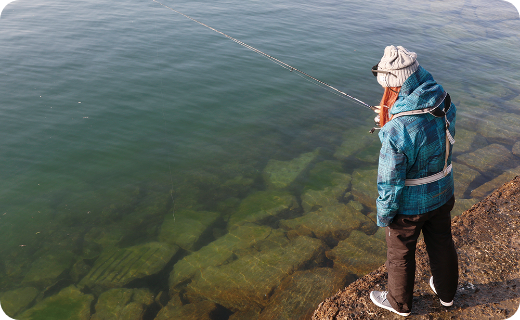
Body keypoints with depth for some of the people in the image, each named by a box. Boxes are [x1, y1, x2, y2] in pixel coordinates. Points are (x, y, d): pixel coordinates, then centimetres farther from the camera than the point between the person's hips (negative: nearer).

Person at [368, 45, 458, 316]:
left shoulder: (398, 129, -36)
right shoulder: (444, 103, -12)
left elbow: (391, 181, -26)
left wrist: (384, 215, -10)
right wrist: (393, 116, 12)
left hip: (410, 205, -7)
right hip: (442, 195, 7)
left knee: (400, 254, 18)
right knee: (442, 243, 27)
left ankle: (399, 303, 42)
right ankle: (446, 292, 52)